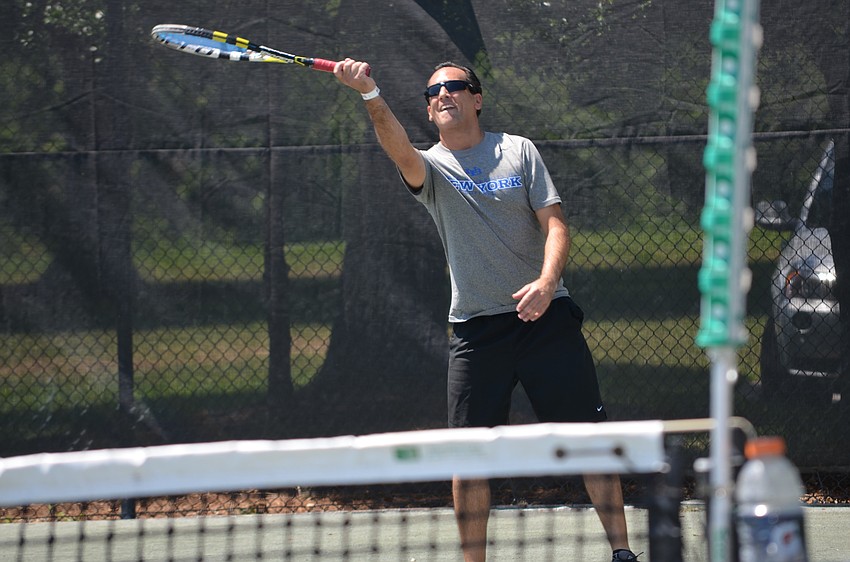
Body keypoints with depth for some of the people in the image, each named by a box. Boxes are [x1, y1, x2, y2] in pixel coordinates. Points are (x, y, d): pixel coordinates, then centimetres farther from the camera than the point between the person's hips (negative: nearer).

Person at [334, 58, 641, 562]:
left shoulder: (518, 150, 6)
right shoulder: (431, 167, 4)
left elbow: (555, 224, 0)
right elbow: (400, 150, -20)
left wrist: (546, 282, -20)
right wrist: (371, 95, -39)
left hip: (543, 314, 0)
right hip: (475, 327, 0)